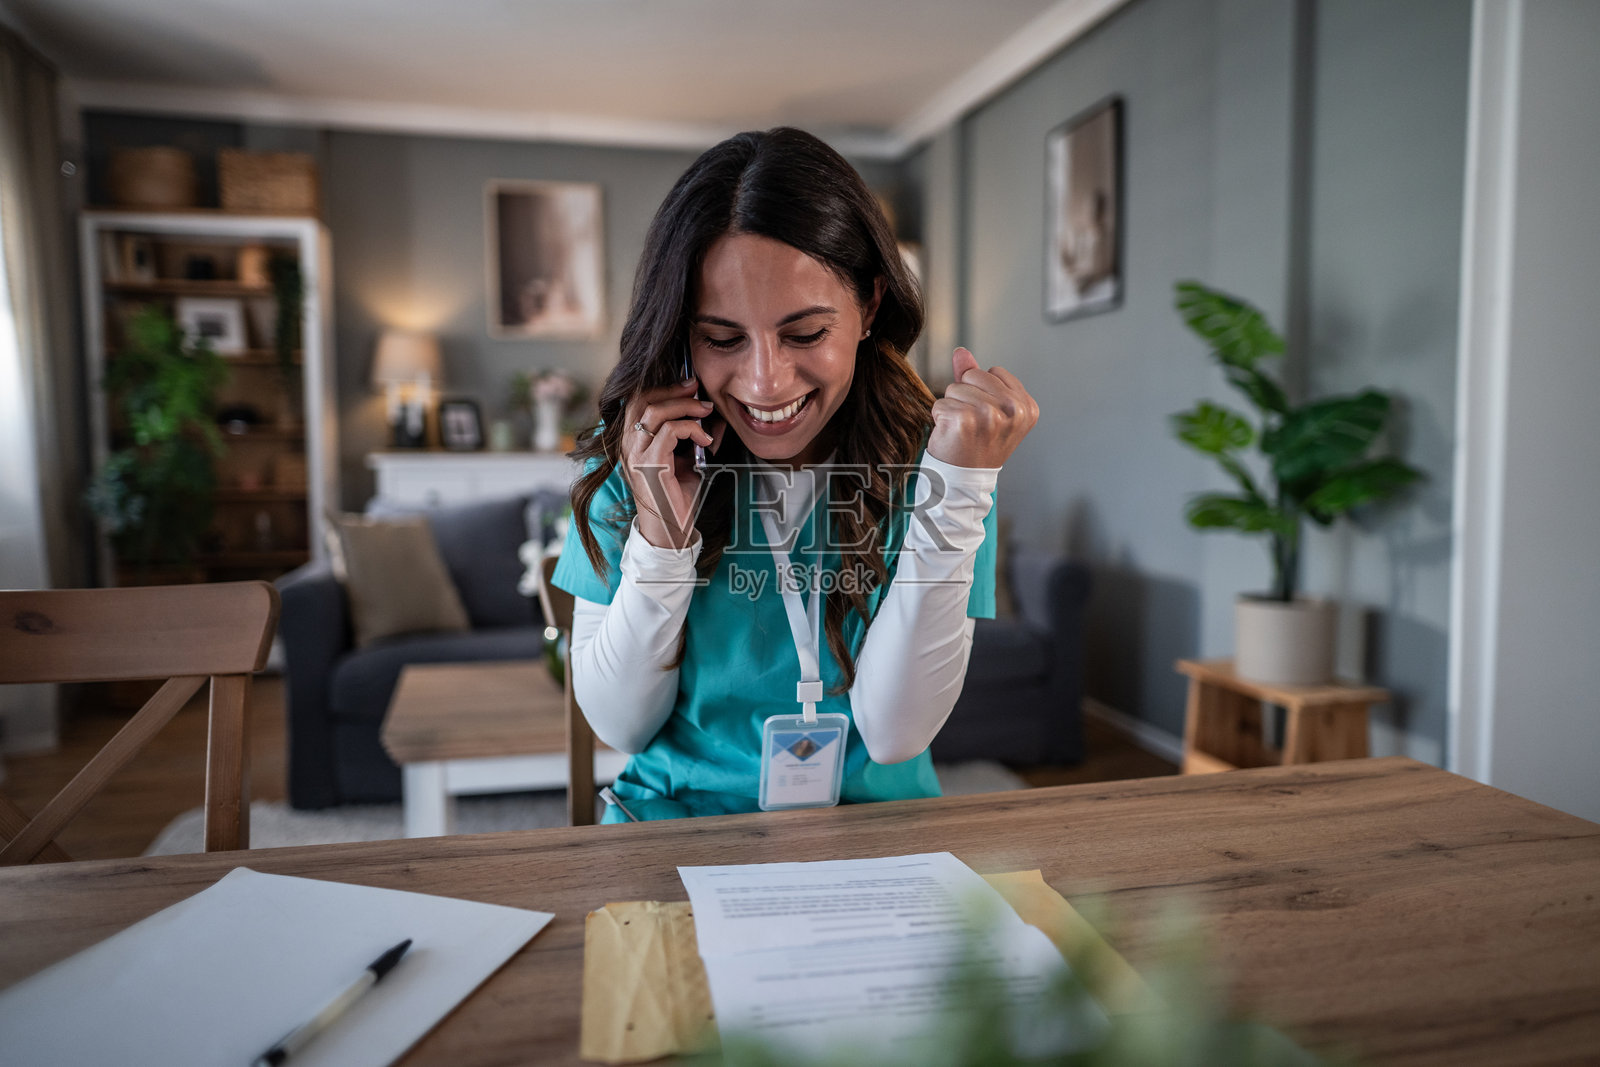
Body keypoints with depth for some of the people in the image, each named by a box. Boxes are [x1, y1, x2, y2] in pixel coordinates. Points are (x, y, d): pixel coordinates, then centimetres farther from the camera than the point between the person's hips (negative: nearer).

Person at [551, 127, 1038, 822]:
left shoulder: (932, 456, -10)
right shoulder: (633, 459, -7)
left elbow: (895, 734, -15)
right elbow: (620, 726, -5)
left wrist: (957, 493, -22)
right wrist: (660, 541, -19)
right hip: (675, 817, 1)